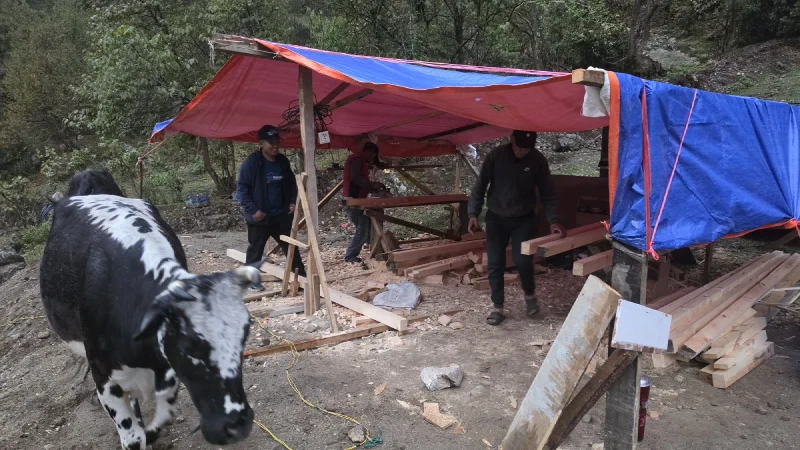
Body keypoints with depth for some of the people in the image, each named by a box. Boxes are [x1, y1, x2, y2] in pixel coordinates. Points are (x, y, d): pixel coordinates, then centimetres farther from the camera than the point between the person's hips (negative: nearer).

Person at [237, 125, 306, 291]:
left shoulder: (283, 161, 6)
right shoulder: (251, 162, -12)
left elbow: (291, 184, 18)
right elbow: (241, 188, -11)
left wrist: (293, 202, 5)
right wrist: (252, 210, -17)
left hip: (282, 214, 5)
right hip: (259, 216, -5)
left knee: (291, 246, 10)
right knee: (255, 249, 7)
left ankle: (301, 276, 19)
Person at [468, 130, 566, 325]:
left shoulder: (538, 161, -9)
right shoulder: (495, 156, -11)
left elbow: (547, 193, -5)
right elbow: (480, 186, -5)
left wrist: (553, 220, -16)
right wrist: (473, 214, -13)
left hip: (524, 219, 0)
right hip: (496, 218, 1)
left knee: (522, 261, -12)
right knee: (495, 264, -2)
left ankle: (530, 294, 19)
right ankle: (498, 308, 12)